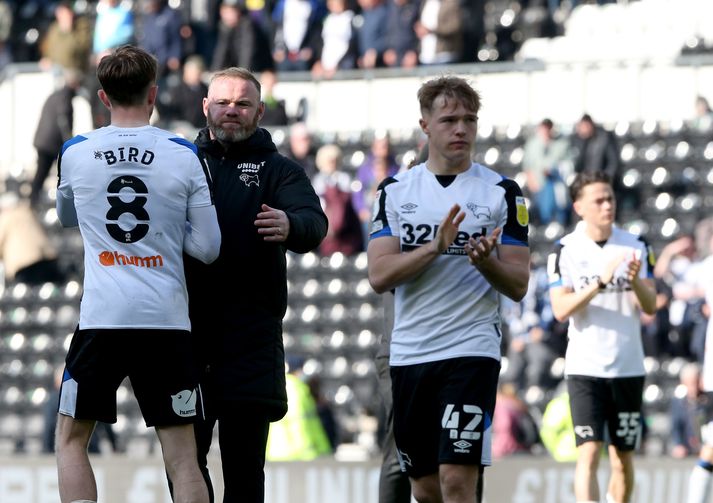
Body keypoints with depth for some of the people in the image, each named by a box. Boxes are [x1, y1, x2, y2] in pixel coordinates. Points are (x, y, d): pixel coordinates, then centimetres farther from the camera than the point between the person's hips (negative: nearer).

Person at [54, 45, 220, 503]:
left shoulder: (75, 153, 3)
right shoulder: (184, 156, -1)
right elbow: (208, 248, 1)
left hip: (102, 317, 0)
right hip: (167, 320, 0)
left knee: (72, 439, 14)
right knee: (182, 457, 2)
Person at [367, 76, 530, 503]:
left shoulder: (502, 192, 2)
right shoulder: (396, 190, 8)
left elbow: (518, 286, 0)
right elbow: (379, 275, -3)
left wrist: (485, 261, -21)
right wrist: (436, 247, -17)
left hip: (471, 353, -4)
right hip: (409, 354, 4)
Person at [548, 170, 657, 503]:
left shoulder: (636, 247, 5)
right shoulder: (566, 250, -3)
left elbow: (650, 306, 1)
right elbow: (560, 310, -11)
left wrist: (635, 282, -20)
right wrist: (600, 282, -22)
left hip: (628, 366, 3)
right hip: (585, 367, -3)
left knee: (623, 459, 7)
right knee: (589, 452, -14)